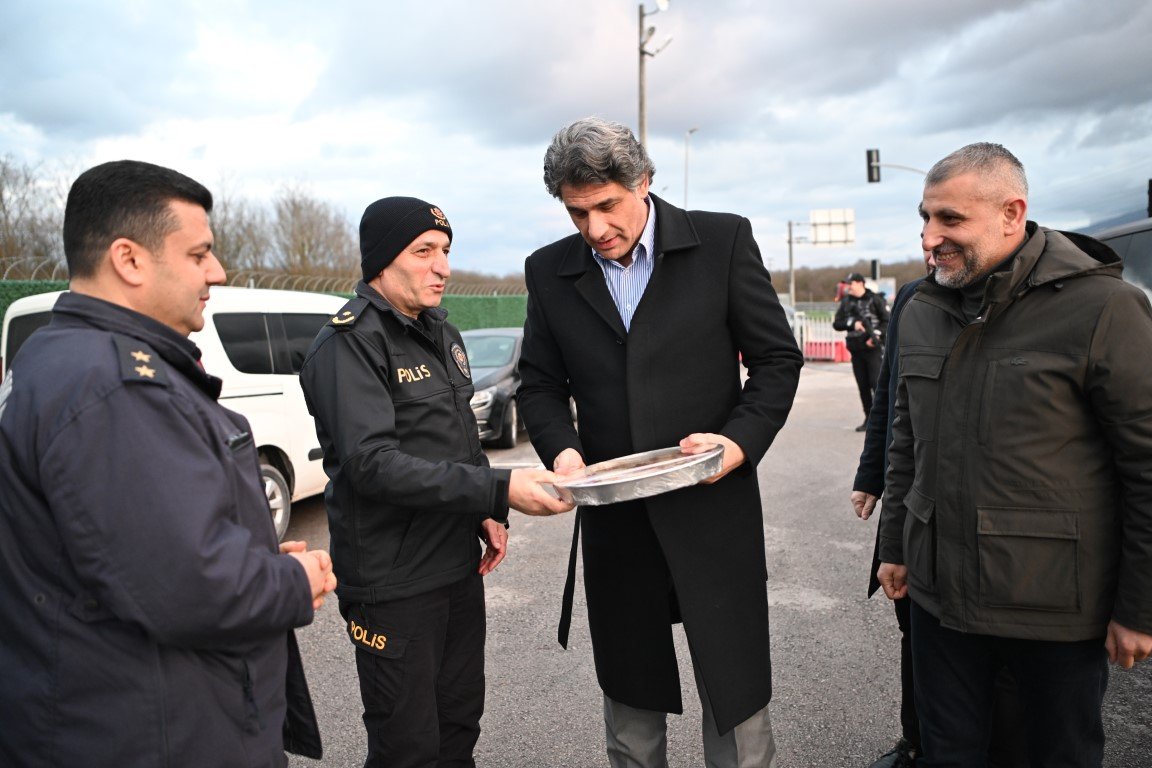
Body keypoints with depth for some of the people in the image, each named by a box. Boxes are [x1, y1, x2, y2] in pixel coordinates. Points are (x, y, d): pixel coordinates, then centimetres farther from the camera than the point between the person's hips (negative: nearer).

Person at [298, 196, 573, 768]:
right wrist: (499, 489, -29)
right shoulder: (348, 343, -15)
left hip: (460, 566, 8)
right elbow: (374, 464, -25)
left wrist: (489, 513, 7)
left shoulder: (441, 333, 11)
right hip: (394, 582, -7)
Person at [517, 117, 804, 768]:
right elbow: (540, 385, 9)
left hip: (712, 508, -2)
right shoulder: (549, 272, 4)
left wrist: (740, 440, -16)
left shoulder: (724, 240, -4)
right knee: (629, 695, 18)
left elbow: (778, 359, -1)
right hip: (614, 516, 3)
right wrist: (562, 448, -10)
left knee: (736, 699, 8)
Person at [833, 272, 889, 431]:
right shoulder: (846, 302, 9)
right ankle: (869, 419, 16)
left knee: (877, 383, -11)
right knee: (862, 386, 8)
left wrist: (877, 334, -17)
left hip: (873, 348, -5)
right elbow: (836, 324, 6)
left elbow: (888, 321, -3)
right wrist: (852, 323, -10)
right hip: (856, 350, 5)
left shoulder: (875, 300, -3)